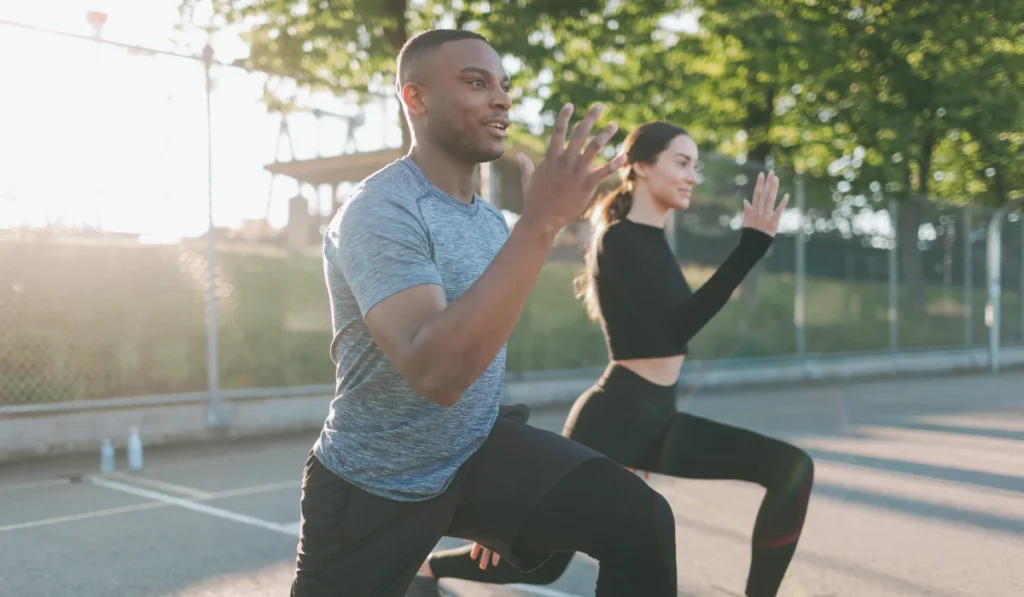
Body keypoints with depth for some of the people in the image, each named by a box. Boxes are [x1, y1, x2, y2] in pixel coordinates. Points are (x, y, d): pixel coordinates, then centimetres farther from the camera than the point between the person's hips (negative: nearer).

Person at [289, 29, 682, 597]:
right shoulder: (380, 212, -22)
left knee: (641, 520, -15)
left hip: (479, 450, 6)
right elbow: (434, 374, -37)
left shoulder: (492, 218, 3)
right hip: (375, 487, -5)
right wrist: (540, 223, -40)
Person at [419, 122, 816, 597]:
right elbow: (677, 328, -25)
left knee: (791, 468, -4)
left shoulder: (652, 241, 13)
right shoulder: (620, 240, -14)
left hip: (654, 419, 8)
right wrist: (752, 244, -28)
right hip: (615, 417, -8)